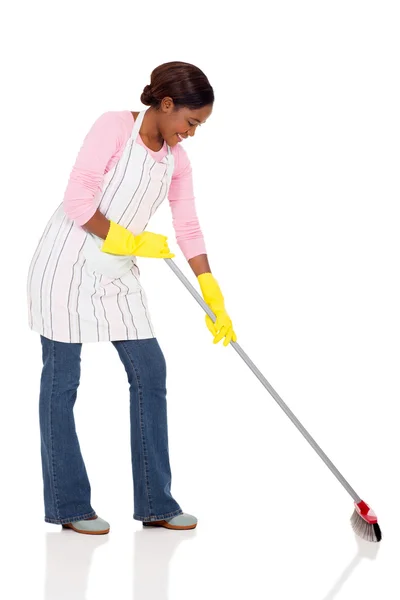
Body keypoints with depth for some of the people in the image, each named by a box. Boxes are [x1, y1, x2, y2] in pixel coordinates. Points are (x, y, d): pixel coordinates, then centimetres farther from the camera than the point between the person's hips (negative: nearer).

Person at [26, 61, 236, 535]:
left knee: (150, 372, 2)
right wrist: (131, 241, -15)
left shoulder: (176, 161, 5)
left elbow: (189, 232, 6)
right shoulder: (114, 127, -14)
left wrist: (215, 303, 3)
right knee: (62, 381, 1)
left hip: (118, 276, 7)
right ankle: (67, 505, 10)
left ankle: (154, 502, 10)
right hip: (67, 265, -7)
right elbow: (77, 203, -19)